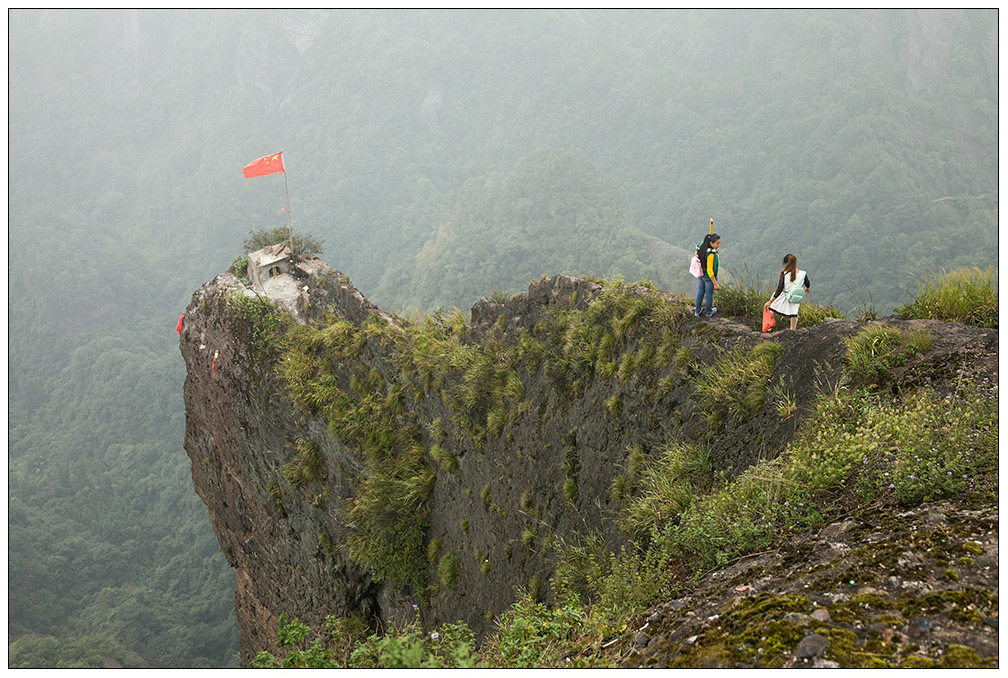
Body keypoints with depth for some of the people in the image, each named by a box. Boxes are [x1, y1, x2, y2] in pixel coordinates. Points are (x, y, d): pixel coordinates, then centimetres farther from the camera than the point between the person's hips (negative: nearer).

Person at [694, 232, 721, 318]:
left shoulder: (701, 246, -15)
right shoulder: (711, 254, -37)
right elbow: (709, 270, -31)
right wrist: (715, 283, -23)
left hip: (700, 274, 7)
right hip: (709, 277, -7)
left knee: (700, 292, 26)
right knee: (709, 294, 19)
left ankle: (697, 311, 42)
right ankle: (709, 312, 42)